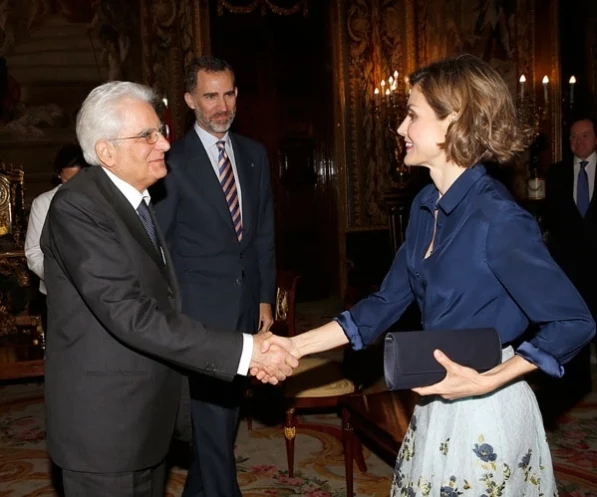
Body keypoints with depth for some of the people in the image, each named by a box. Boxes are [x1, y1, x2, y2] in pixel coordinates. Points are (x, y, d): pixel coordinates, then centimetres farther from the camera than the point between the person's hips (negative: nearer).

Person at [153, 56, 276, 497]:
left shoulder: (254, 155, 10)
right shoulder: (173, 162, -7)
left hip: (247, 306, 5)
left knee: (228, 413, 14)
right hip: (200, 312, -5)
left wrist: (266, 298, 9)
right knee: (212, 422, -3)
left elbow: (264, 233, 12)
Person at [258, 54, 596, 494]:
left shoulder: (496, 218, -23)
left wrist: (487, 382, -23)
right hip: (437, 405, 8)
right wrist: (294, 346, 0)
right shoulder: (426, 206, 1)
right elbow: (386, 304, 4)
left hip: (486, 413, -7)